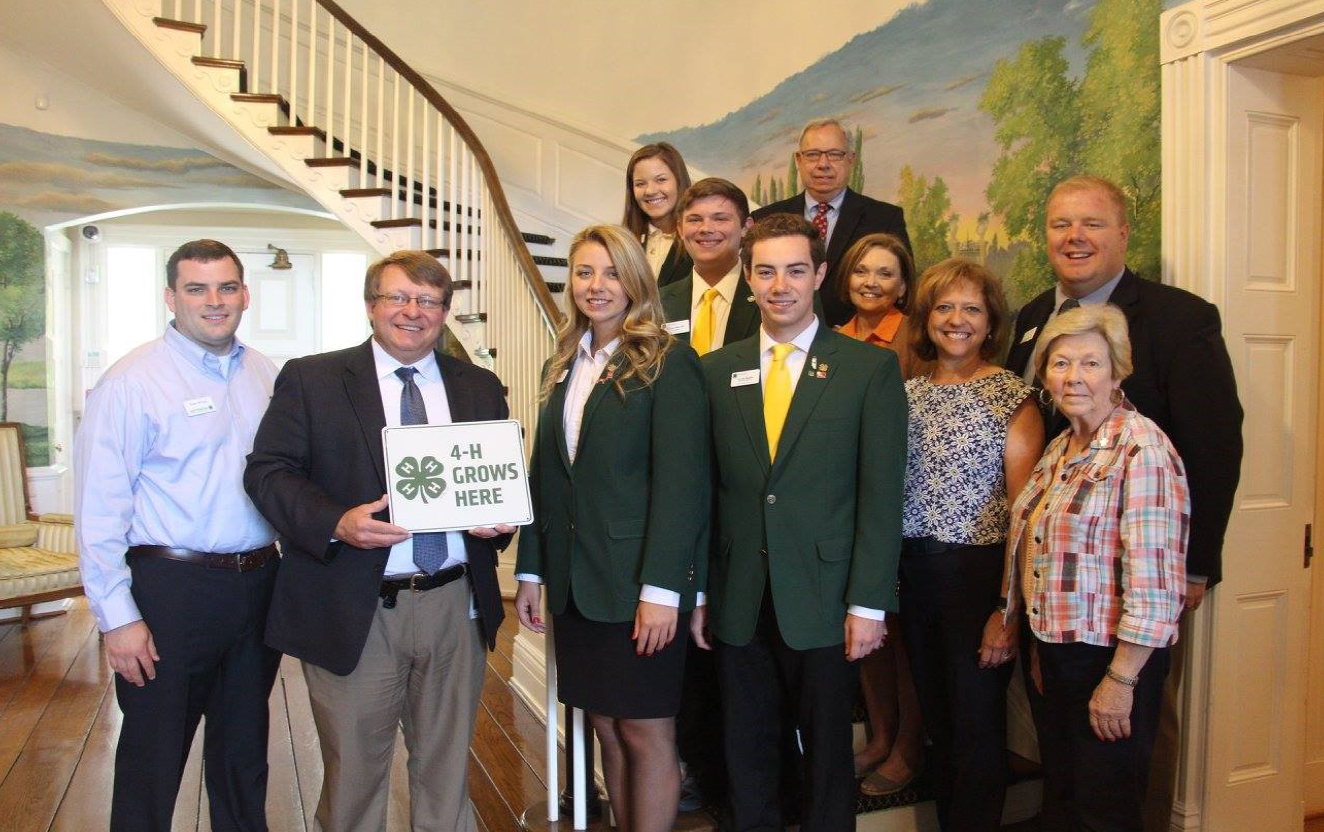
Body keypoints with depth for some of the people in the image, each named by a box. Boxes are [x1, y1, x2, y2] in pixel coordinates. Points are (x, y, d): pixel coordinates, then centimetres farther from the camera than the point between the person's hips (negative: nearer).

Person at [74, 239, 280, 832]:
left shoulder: (268, 377, 7)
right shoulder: (131, 382, -8)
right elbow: (99, 509, -11)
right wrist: (117, 617, -13)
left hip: (258, 583, 5)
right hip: (172, 588, -5)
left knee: (244, 754, 19)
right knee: (153, 760, 10)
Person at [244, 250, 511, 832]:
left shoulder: (480, 388, 11)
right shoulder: (310, 380, 1)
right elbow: (267, 472, -4)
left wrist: (500, 518, -7)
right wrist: (336, 523, -20)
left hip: (456, 609, 3)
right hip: (354, 614, -2)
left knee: (447, 770, 16)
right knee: (353, 773, 11)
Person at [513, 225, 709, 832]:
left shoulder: (668, 362, -7)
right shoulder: (564, 366, 12)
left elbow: (682, 482, -14)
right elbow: (543, 477, 14)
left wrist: (661, 588, -19)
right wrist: (530, 570, 10)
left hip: (639, 584, -6)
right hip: (575, 582, 6)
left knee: (645, 732, 4)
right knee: (607, 729, 15)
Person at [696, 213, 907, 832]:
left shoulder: (870, 368, -2)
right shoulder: (717, 370, 6)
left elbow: (881, 495, -6)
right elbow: (706, 490, 6)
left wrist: (869, 603, -10)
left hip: (823, 599, -2)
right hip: (739, 601, 3)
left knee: (828, 753, 13)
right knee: (746, 756, 15)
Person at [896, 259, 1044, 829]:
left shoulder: (1012, 396, -5)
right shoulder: (907, 393, 7)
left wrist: (1009, 608, -14)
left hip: (981, 572, -4)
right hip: (914, 572, 5)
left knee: (977, 724, 5)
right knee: (935, 718, 16)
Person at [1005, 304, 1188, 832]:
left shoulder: (1141, 448, -17)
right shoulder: (1060, 449, 9)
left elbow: (1153, 581, -21)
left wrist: (1120, 680, -20)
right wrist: (1037, 647, 12)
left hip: (1111, 657, -7)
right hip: (1053, 649, 7)